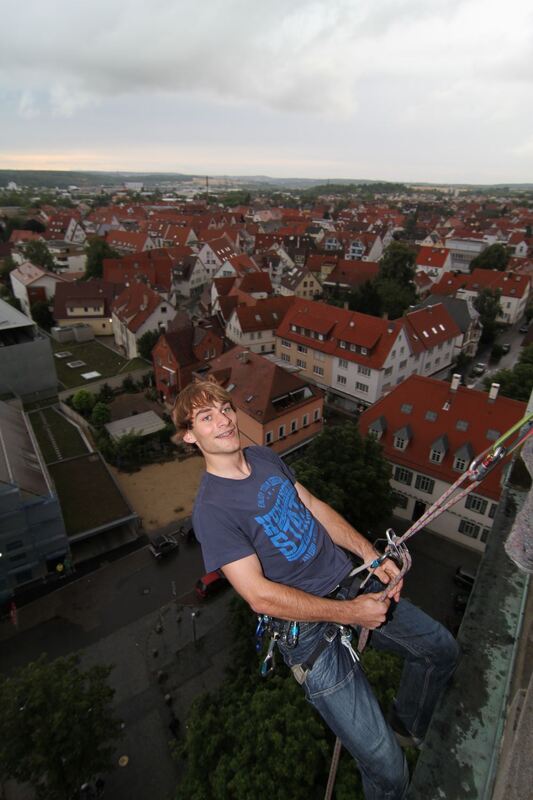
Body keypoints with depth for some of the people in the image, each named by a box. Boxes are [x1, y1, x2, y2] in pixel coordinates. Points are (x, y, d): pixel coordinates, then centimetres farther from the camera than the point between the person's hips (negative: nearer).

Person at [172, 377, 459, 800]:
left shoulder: (264, 456, 2)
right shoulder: (211, 510, -21)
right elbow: (261, 596, -21)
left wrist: (372, 555, 0)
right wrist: (351, 613, -18)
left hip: (353, 584, 7)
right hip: (310, 629, -7)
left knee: (441, 648, 20)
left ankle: (409, 726, 48)